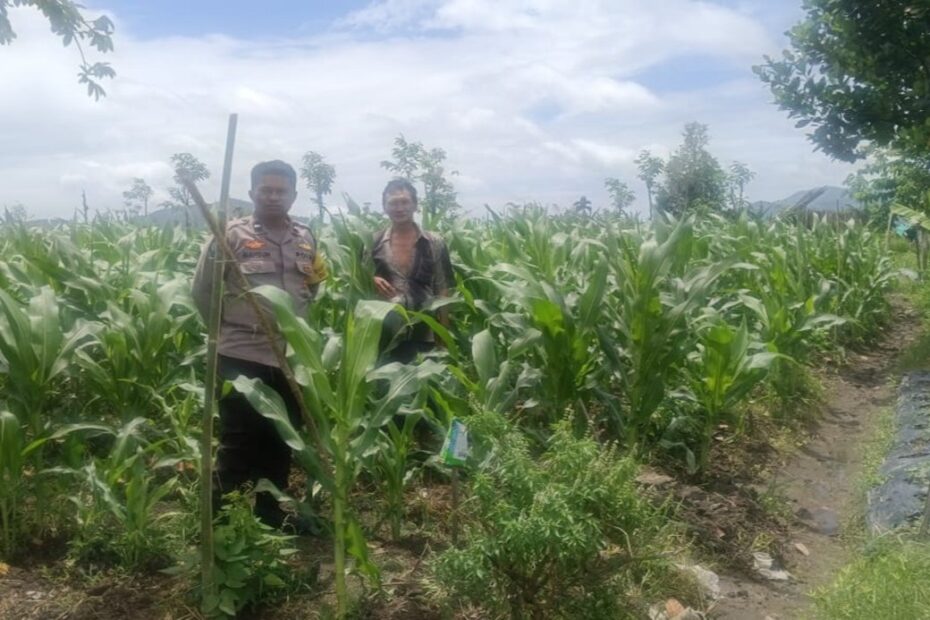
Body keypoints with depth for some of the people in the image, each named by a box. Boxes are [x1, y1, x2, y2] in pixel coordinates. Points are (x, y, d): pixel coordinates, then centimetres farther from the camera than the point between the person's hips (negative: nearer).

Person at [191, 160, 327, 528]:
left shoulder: (306, 238, 8)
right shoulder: (231, 235, -6)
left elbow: (316, 287, 19)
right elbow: (201, 291, -1)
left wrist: (302, 324, 6)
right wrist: (226, 327, 2)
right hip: (242, 358, -5)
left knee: (281, 442, 14)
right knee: (238, 443, 2)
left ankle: (271, 517, 29)